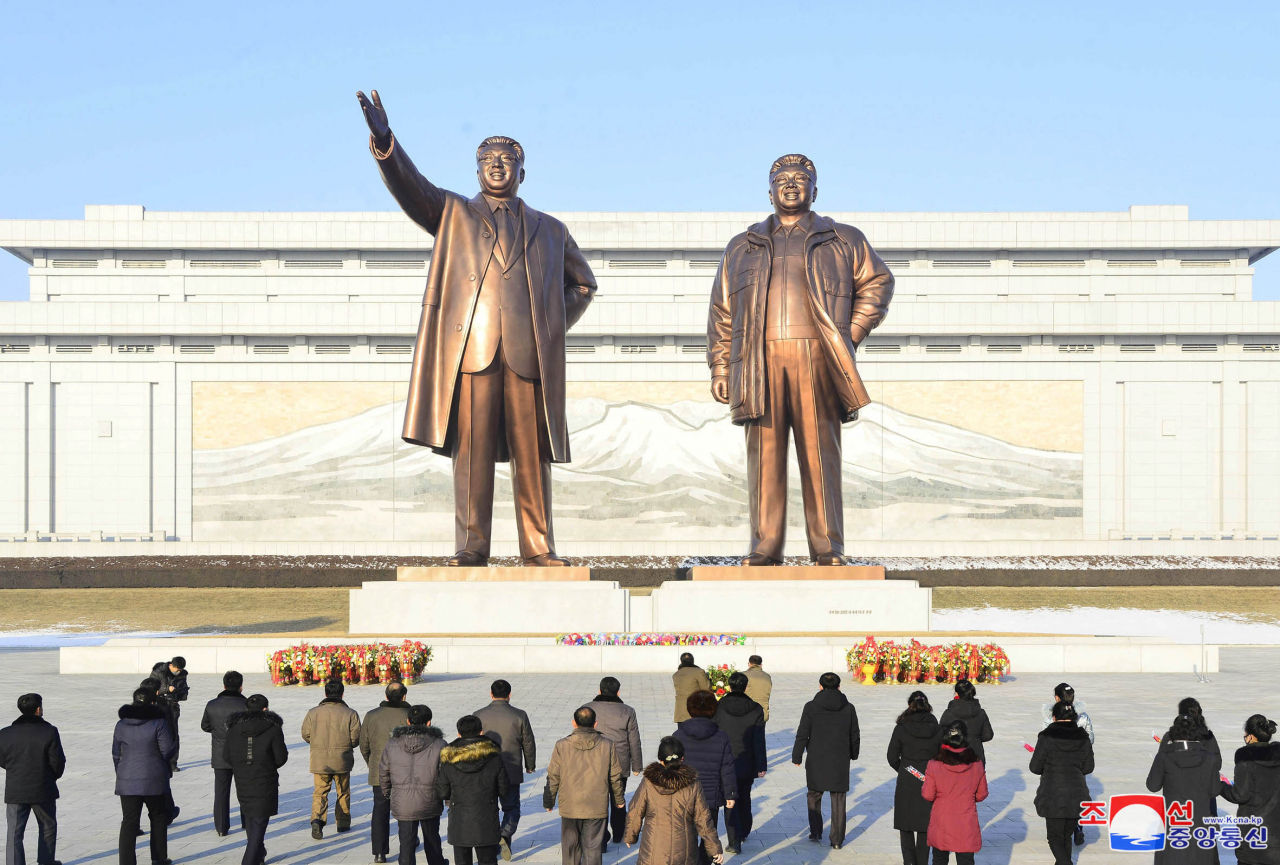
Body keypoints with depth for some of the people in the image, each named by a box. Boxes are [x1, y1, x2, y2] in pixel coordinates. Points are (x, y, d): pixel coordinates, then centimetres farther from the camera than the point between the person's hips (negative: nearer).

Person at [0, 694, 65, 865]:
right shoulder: (49, 732, -11)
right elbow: (58, 761, -9)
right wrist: (54, 776, 12)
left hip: (15, 792, 1)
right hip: (43, 792, -1)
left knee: (14, 834, 5)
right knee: (48, 828, 20)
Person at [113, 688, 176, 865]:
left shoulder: (121, 724, 3)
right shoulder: (159, 723, -11)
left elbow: (116, 754, 9)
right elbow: (168, 750, -10)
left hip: (127, 782, 2)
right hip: (154, 781, -2)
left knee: (129, 822, 4)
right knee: (158, 818, 16)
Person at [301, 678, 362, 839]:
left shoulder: (313, 713, -3)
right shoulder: (350, 714, -6)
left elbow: (306, 735, 2)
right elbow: (356, 738, -7)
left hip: (319, 760, 0)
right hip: (342, 761, 0)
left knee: (320, 792, 6)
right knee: (343, 792, 17)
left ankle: (317, 819, -18)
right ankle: (343, 823, 23)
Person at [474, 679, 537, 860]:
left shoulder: (479, 716, -6)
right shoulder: (519, 716, -7)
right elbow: (529, 743, 0)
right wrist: (530, 765, 17)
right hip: (511, 772, -1)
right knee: (511, 807, 10)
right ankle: (505, 836, -15)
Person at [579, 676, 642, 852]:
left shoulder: (587, 709, -4)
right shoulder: (627, 712, -6)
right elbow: (634, 742, -2)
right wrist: (637, 765, 9)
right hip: (620, 765, 1)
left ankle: (601, 839, -5)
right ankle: (618, 834, 33)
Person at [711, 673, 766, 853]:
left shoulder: (718, 708, -8)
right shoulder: (756, 710, -7)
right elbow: (759, 741, -6)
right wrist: (761, 766, -1)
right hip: (747, 764, 2)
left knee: (730, 802, 1)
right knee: (744, 799, 22)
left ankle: (734, 841, -8)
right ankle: (744, 832, 39)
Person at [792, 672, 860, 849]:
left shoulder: (811, 707, -8)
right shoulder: (848, 708, -1)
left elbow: (802, 735, -7)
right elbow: (854, 736, 8)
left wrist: (797, 757, 2)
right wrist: (853, 754, 24)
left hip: (816, 761, -1)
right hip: (840, 762, 1)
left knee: (814, 796, 18)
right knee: (838, 801, 5)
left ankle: (815, 832, 21)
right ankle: (837, 840, 5)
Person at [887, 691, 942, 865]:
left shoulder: (901, 728, -9)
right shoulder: (937, 729, -4)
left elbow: (892, 757, -4)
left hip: (906, 783, -2)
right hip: (930, 783, 2)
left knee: (905, 824, 9)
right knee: (925, 825, 13)